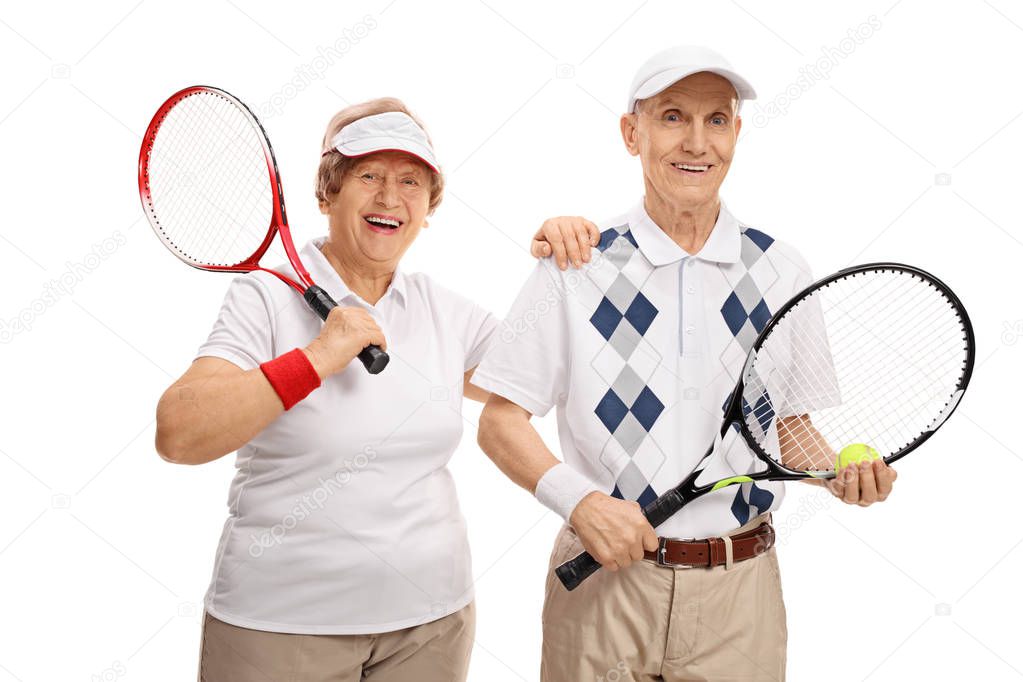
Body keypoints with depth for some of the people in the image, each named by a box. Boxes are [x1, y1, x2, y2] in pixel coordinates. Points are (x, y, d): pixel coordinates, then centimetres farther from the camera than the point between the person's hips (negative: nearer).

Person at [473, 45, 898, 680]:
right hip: (602, 581, -1)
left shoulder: (781, 270, 2)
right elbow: (501, 420, -4)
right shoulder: (575, 268, -5)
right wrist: (579, 500, -18)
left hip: (739, 594, 2)